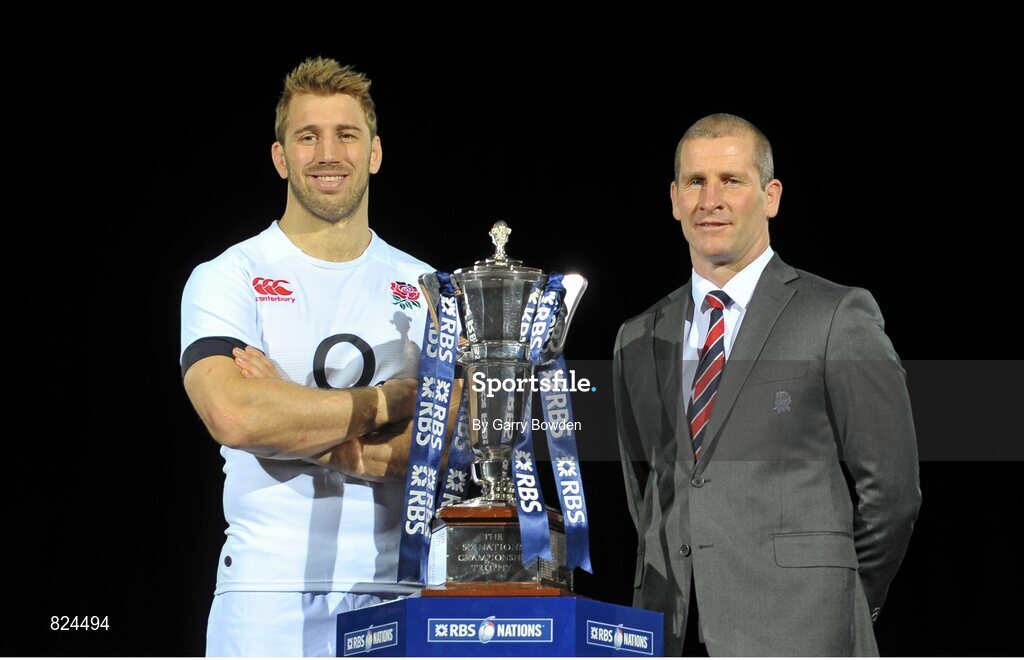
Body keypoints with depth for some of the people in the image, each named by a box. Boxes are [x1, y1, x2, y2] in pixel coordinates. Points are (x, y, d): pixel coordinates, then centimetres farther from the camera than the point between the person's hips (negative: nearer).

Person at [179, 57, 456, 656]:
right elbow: (234, 415, -14)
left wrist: (302, 429, -12)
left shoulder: (426, 290, 13)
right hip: (269, 588, -2)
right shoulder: (227, 280, 4)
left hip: (397, 592, 2)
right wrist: (391, 400, -6)